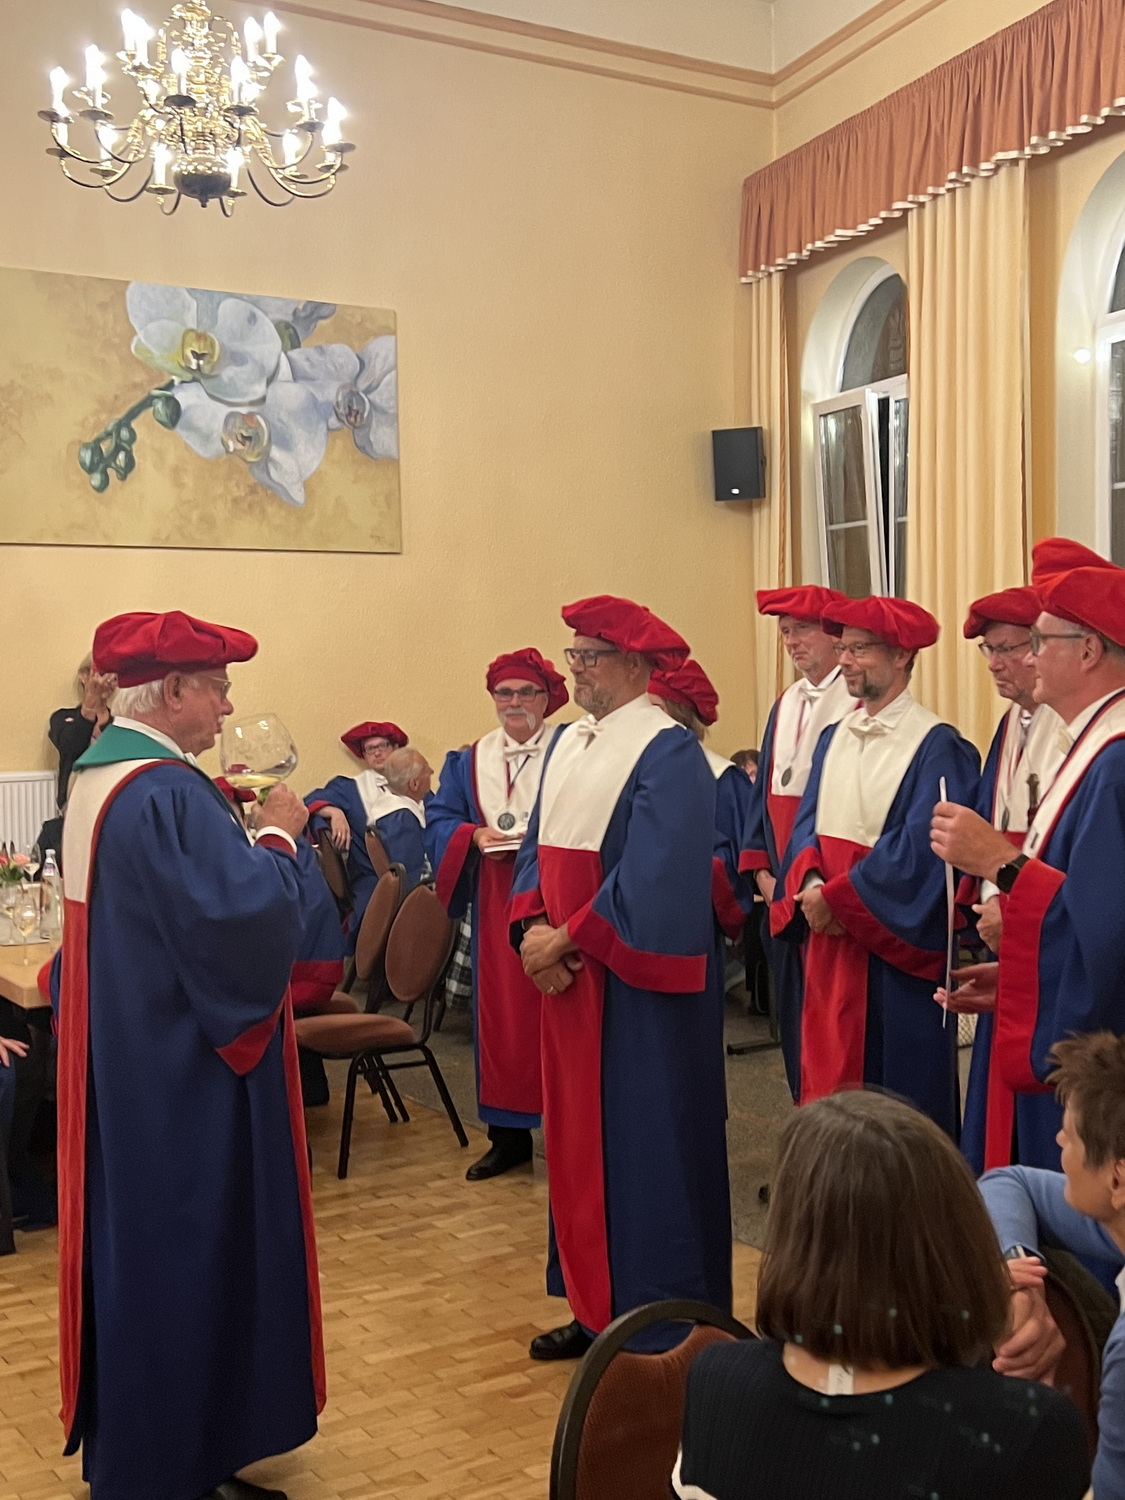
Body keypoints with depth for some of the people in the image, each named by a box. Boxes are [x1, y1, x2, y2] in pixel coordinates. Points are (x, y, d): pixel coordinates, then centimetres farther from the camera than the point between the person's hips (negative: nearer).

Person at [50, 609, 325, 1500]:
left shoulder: (99, 776, 8)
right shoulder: (169, 793, -23)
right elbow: (247, 916, -31)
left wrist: (242, 831, 9)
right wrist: (279, 835, -15)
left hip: (123, 1056, 10)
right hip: (180, 1068, -10)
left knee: (134, 1238, 20)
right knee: (186, 1249, 3)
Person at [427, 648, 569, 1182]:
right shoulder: (470, 761, 14)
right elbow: (439, 820, 9)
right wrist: (474, 836, -10)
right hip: (496, 904, 4)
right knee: (500, 1015, 6)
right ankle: (508, 1133, 16)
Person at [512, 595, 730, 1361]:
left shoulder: (669, 752, -14)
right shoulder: (565, 744, 12)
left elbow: (651, 877, -21)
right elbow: (537, 847, 12)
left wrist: (565, 939, -16)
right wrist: (532, 930, -6)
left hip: (639, 985, -8)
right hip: (568, 977, 8)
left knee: (645, 1146, 2)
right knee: (577, 1139, 14)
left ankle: (658, 1321, 16)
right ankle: (596, 1305, 28)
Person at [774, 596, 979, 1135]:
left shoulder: (937, 746, -11)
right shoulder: (834, 737, 12)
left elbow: (920, 847, -18)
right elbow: (808, 823, 8)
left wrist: (835, 897, -18)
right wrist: (810, 883, -12)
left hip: (896, 947, -7)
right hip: (831, 940, 7)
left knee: (899, 1088, 4)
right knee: (829, 1073, 12)